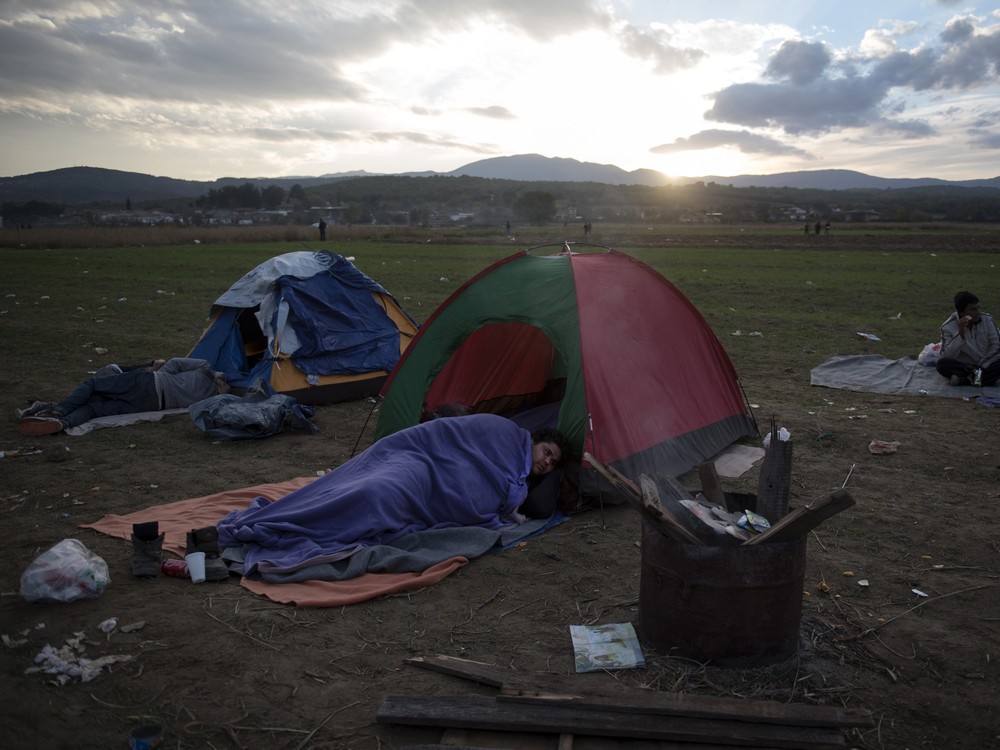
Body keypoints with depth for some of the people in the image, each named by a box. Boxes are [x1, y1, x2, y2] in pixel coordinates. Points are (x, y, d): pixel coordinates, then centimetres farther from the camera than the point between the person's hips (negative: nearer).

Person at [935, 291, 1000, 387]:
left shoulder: (987, 319, -2)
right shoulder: (948, 327, -10)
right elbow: (947, 357, -18)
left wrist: (981, 364, -13)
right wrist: (960, 334, -27)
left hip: (985, 365, 2)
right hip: (963, 367, -1)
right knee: (941, 364, -32)